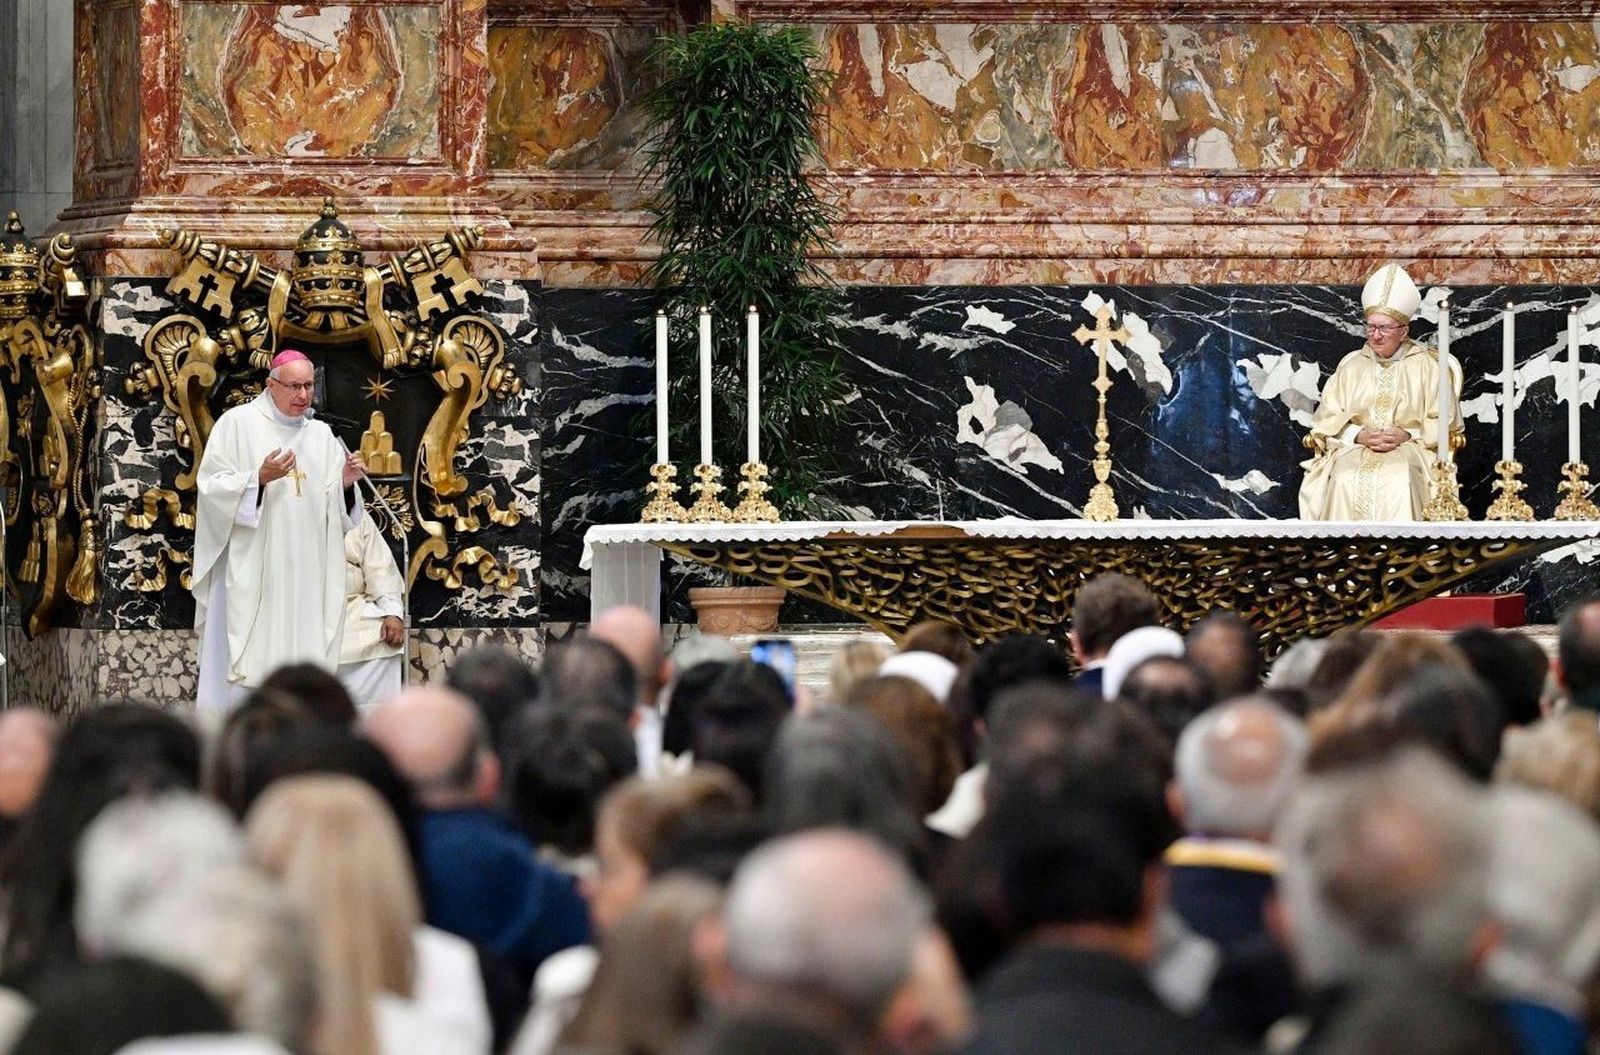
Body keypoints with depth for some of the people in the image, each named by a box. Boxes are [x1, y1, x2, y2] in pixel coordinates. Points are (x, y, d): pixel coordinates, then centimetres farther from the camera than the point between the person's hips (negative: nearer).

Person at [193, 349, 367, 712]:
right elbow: (213, 488, -6)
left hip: (304, 573, 5)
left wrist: (345, 484, -8)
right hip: (250, 569, -5)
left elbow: (333, 507, 13)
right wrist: (259, 478, -19)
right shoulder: (238, 424, 1)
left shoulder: (321, 435, 15)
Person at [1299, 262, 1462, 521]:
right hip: (1353, 451, 2)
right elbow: (1326, 422, 11)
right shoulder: (1351, 367, 17)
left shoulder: (1426, 366, 10)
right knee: (1347, 480, -33)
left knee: (1398, 481, -36)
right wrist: (1359, 435, -9)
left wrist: (1408, 436, -13)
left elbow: (1444, 425, 5)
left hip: (1410, 450, -2)